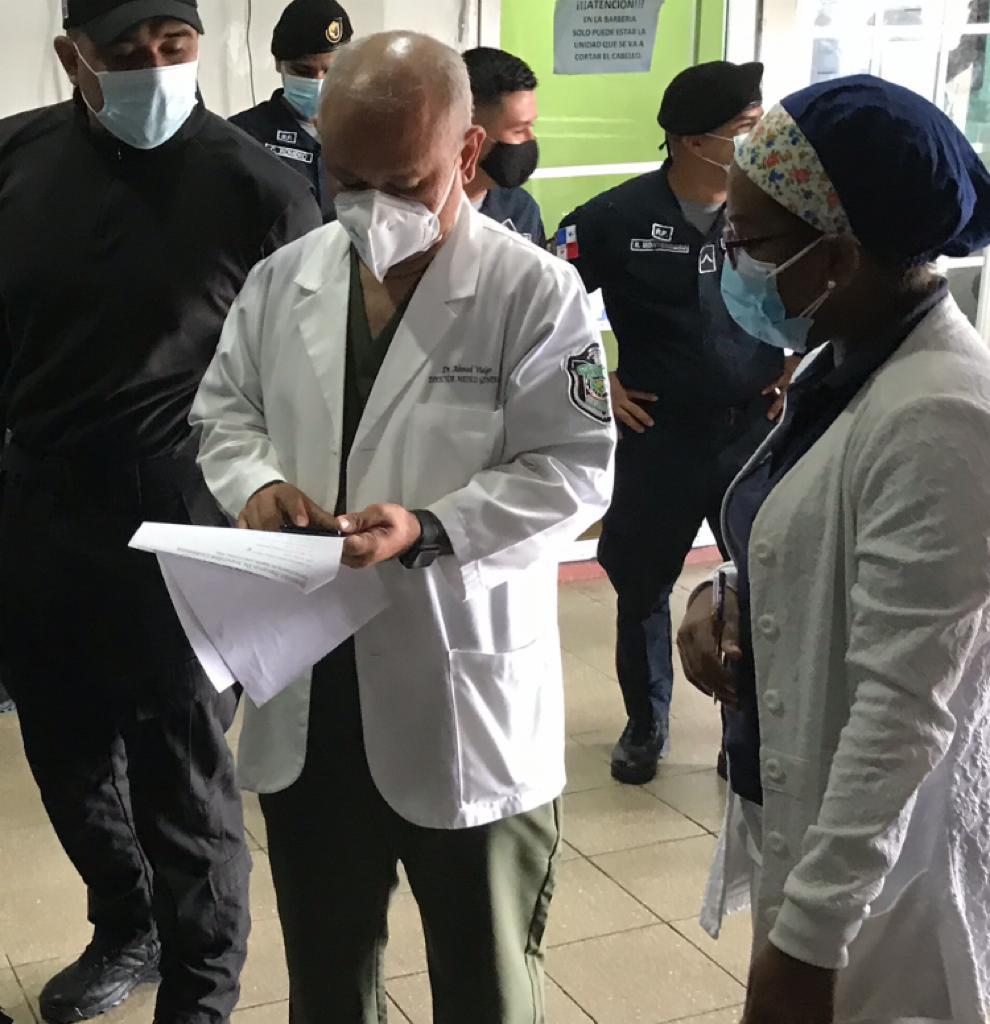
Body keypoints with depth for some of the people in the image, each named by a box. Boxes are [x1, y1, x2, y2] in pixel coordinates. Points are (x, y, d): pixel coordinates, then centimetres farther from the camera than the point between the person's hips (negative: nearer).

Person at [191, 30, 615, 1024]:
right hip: (305, 690, 5)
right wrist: (256, 480, -10)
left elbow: (573, 470, -14)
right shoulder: (283, 278, 3)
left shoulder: (534, 288, -12)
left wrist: (431, 528, -27)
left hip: (463, 692, -4)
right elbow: (223, 408, 13)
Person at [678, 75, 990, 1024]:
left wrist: (809, 937, -23)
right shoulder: (845, 365, 4)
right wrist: (725, 594, -3)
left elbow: (903, 711, -26)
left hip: (882, 863, -8)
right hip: (810, 820, 9)